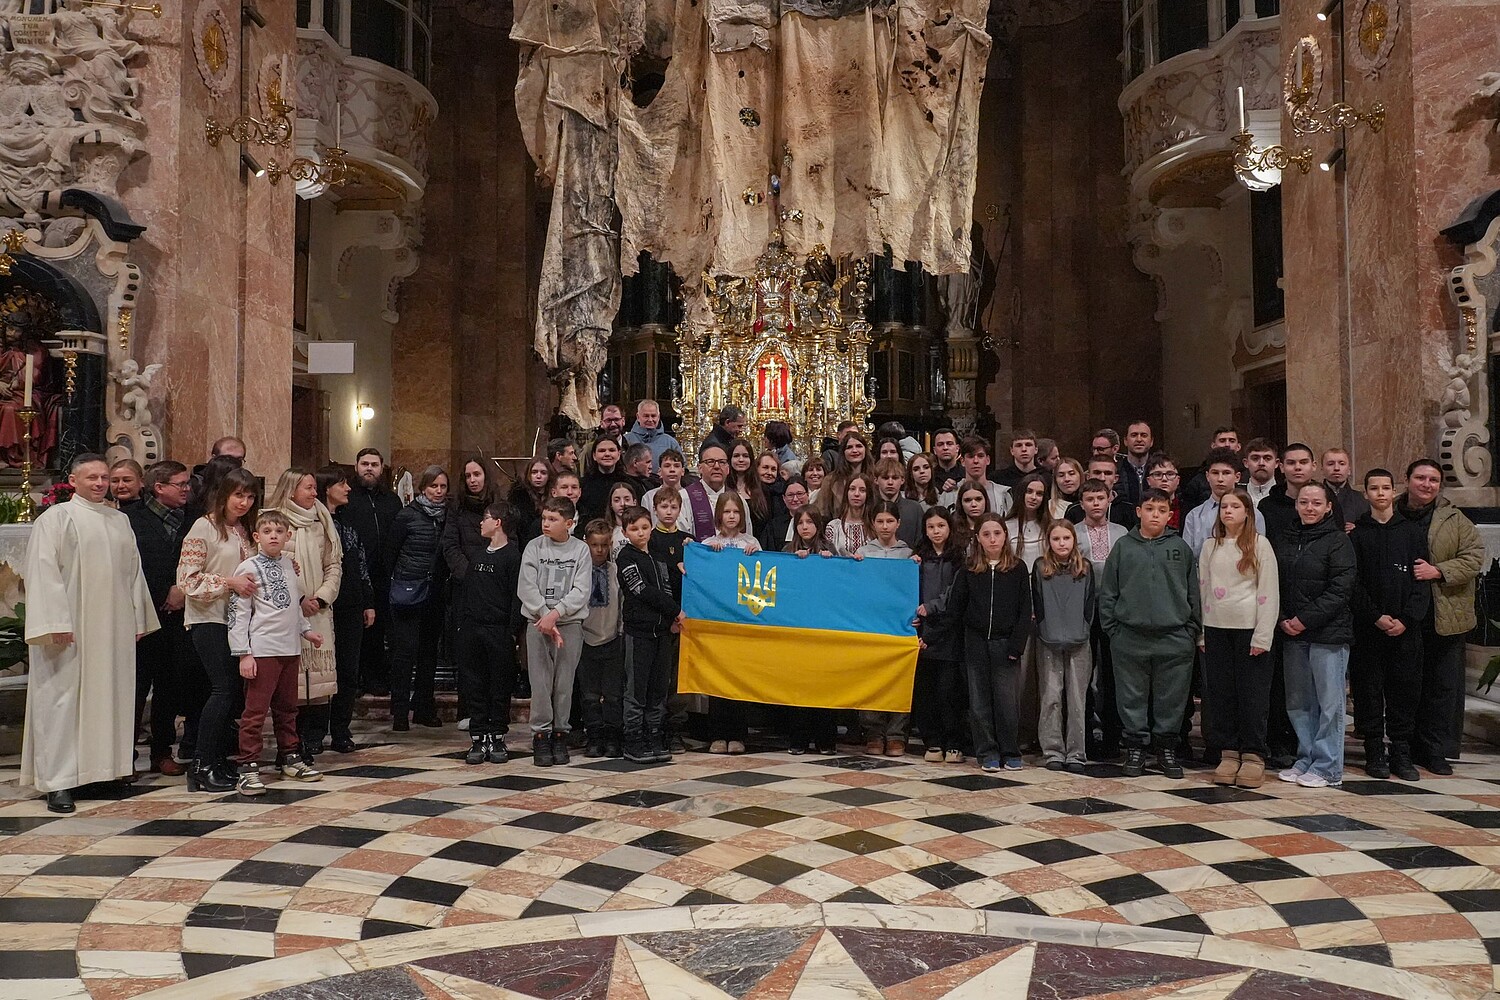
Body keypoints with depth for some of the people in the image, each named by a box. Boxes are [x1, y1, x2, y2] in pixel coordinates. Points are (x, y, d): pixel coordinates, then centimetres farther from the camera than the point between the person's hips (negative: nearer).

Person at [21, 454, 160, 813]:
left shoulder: (120, 521, 14)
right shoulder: (55, 518, -3)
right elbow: (43, 572, -10)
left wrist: (138, 620, 13)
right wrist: (55, 623, -17)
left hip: (114, 628, 6)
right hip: (69, 629, -5)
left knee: (112, 695, 9)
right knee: (63, 698, -4)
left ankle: (109, 766, 19)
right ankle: (58, 782, -1)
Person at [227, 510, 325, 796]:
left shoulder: (290, 564, 11)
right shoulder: (248, 568, -7)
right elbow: (238, 613, -10)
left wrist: (306, 629, 19)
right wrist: (243, 653, -13)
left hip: (290, 648, 6)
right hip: (262, 650, -6)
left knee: (287, 708, 16)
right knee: (255, 711, -4)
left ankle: (290, 757, 28)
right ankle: (249, 767, 2)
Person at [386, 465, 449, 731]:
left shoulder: (447, 516, 7)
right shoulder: (407, 516, -5)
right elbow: (391, 552, 1)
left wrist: (444, 581, 5)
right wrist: (395, 582, 4)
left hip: (435, 594, 5)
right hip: (408, 591, -4)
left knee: (429, 651, 10)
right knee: (405, 651, -4)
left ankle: (424, 708, 19)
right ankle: (400, 711, 2)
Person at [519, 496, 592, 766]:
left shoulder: (581, 550, 3)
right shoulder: (534, 547, 3)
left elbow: (581, 591, -5)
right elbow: (527, 588, -3)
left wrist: (555, 613, -15)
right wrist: (545, 617, -12)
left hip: (570, 623, 0)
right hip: (538, 622, 0)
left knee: (564, 681, 3)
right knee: (540, 682, -2)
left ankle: (559, 734, 14)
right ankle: (540, 735, 5)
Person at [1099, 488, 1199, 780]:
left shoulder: (1181, 548, 7)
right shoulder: (1123, 547, 4)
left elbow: (1193, 593, 8)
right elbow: (1107, 592, 4)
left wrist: (1192, 631, 3)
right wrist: (1113, 629, -2)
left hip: (1175, 638, 1)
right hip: (1130, 638, 0)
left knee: (1171, 698, 7)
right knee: (1132, 697, 6)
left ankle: (1166, 748, 20)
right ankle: (1135, 747, 17)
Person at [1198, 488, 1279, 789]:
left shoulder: (1259, 545, -1)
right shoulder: (1210, 546, 11)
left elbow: (1269, 592, -4)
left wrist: (1262, 636, -10)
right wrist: (1202, 633, 7)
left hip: (1249, 628, -4)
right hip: (1216, 628, 4)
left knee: (1252, 693, -1)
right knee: (1220, 692, 5)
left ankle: (1253, 756, 8)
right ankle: (1229, 752, 13)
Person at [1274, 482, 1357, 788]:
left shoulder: (1338, 541, -4)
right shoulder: (1285, 540, 12)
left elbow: (1340, 590, -11)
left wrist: (1305, 619, -14)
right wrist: (1282, 620, -3)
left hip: (1328, 634, -5)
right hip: (1292, 635, 5)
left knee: (1329, 701, -1)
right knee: (1298, 702, 10)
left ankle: (1328, 768, 6)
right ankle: (1305, 761, 20)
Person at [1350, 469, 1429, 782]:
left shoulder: (1412, 531, 8)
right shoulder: (1356, 533, 5)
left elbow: (1422, 581, 3)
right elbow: (1353, 583, -1)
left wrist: (1406, 619, -8)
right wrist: (1376, 617, -11)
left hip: (1406, 627, 1)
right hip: (1367, 628, -1)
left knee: (1405, 689, 3)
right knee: (1368, 689, 2)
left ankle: (1401, 752, 13)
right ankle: (1374, 752, 10)